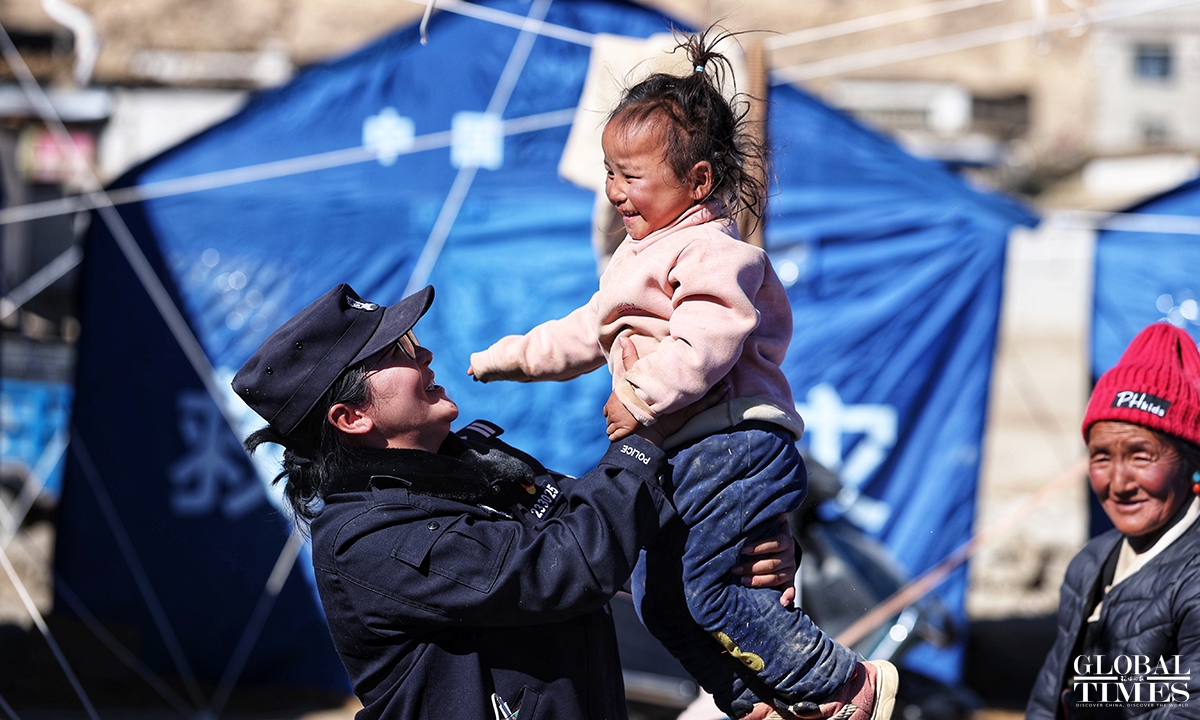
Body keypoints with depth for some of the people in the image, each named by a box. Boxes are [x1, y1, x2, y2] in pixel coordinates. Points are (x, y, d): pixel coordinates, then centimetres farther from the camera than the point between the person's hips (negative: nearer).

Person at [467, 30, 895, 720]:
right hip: (679, 461, 11)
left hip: (732, 447, -11)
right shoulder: (639, 257, 20)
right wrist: (514, 356, 30)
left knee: (710, 591, -15)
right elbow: (587, 334, 31)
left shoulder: (713, 254, -14)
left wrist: (638, 402, -21)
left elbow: (702, 347, -28)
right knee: (661, 600, 10)